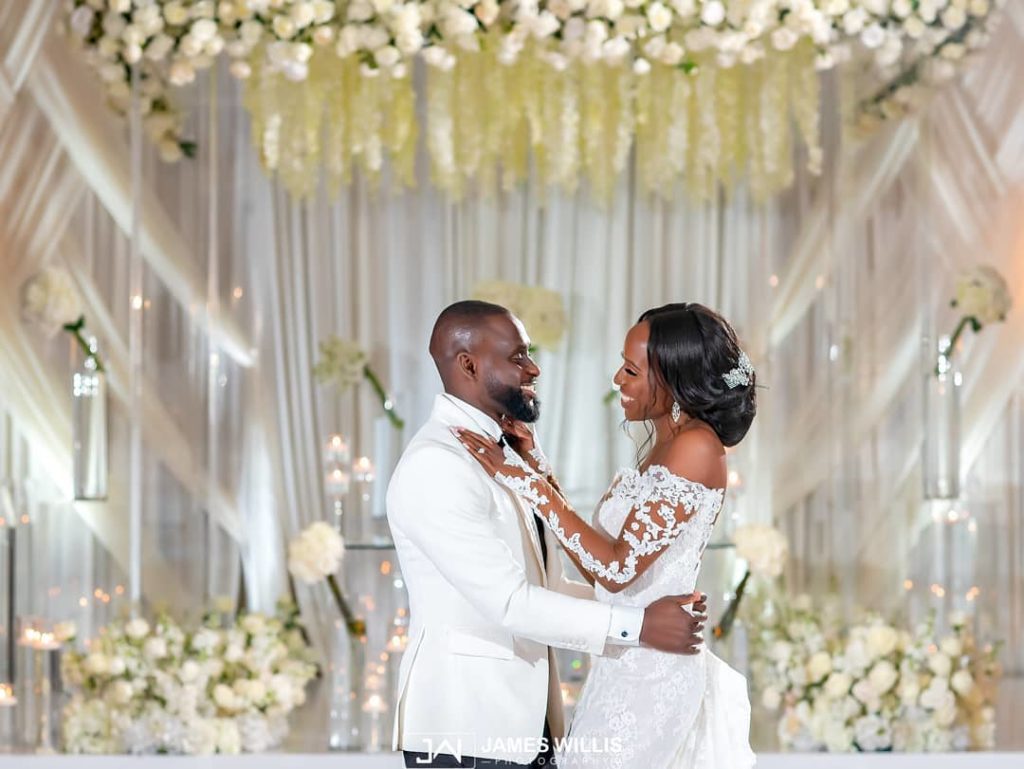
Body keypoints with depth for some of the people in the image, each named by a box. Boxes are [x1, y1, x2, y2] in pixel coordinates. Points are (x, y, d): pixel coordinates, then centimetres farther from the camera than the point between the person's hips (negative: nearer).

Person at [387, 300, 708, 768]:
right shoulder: (434, 465, -15)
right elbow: (508, 601, -21)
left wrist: (645, 602, 6)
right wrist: (636, 625, -21)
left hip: (523, 727, 9)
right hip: (465, 731, -9)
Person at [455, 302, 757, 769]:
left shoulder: (695, 446, -15)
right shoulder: (663, 448, 13)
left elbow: (618, 568, -20)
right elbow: (599, 567, 10)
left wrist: (532, 486, -18)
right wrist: (538, 468, 7)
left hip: (650, 673, -9)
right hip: (629, 664, 9)